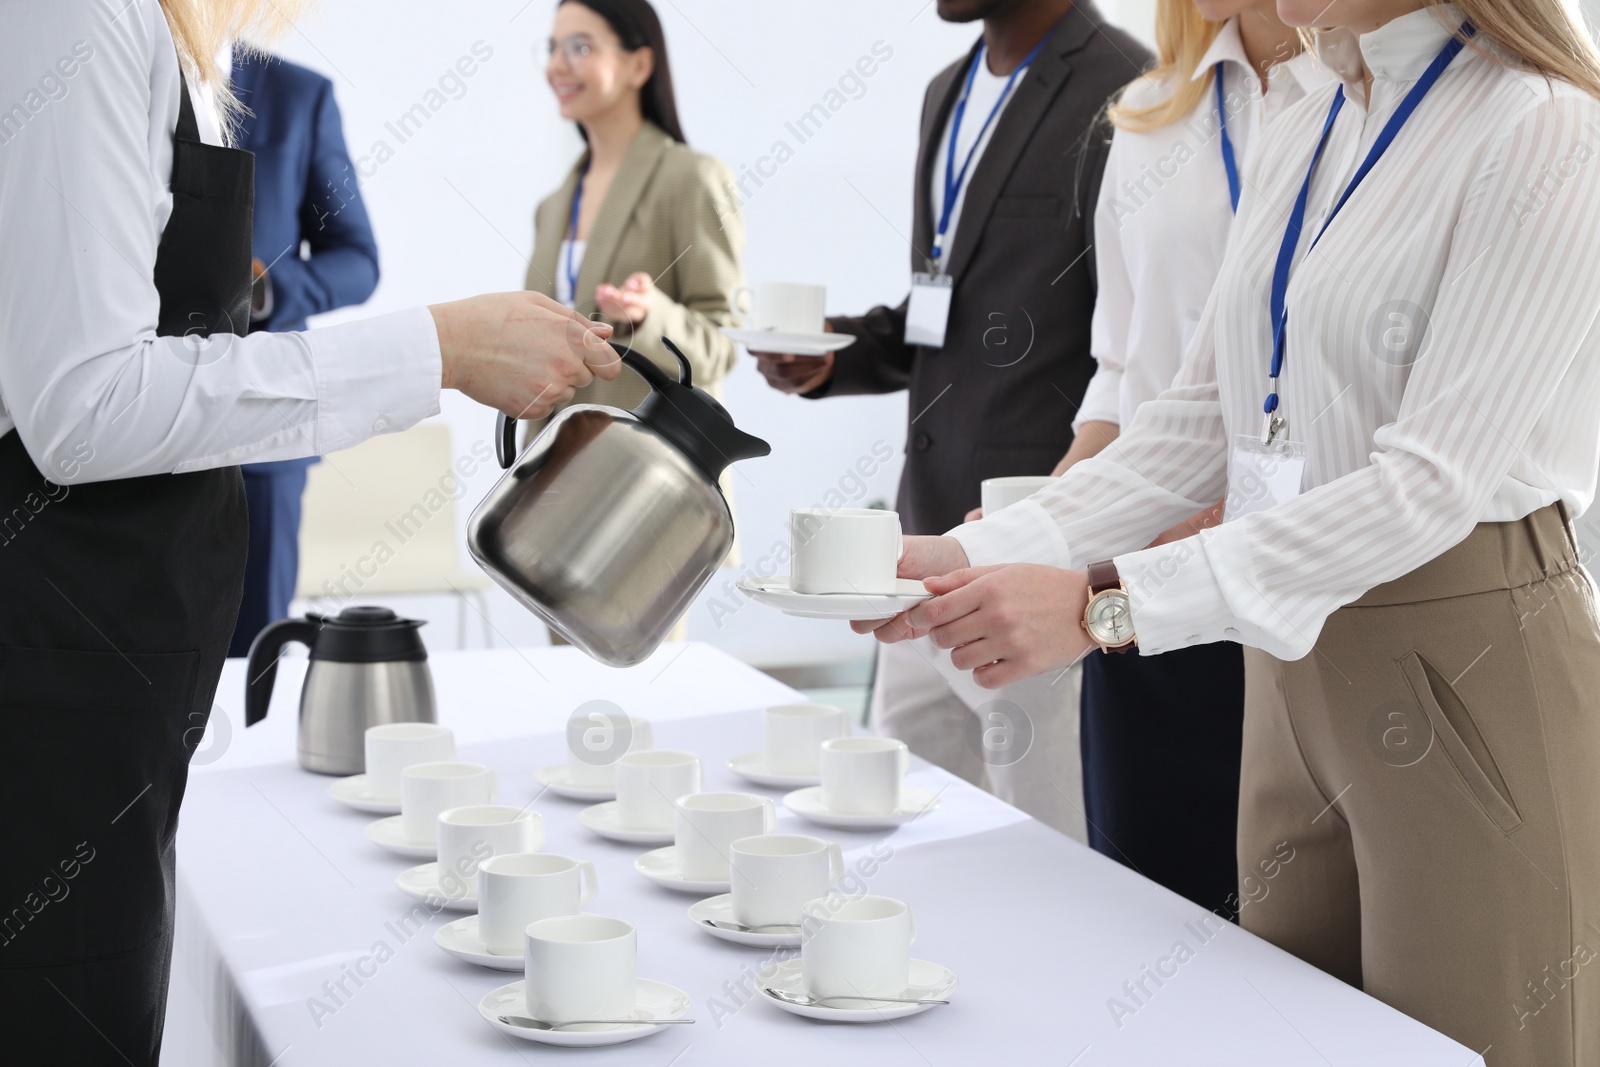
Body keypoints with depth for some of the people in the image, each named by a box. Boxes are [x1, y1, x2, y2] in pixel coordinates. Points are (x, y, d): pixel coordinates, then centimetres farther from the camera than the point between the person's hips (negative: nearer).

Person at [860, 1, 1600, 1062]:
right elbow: (1198, 423, 10)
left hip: (1473, 665, -7)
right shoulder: (1296, 140, 10)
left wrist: (1108, 605, -27)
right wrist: (981, 556, -4)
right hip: (1300, 670, 7)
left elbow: (1430, 483, -22)